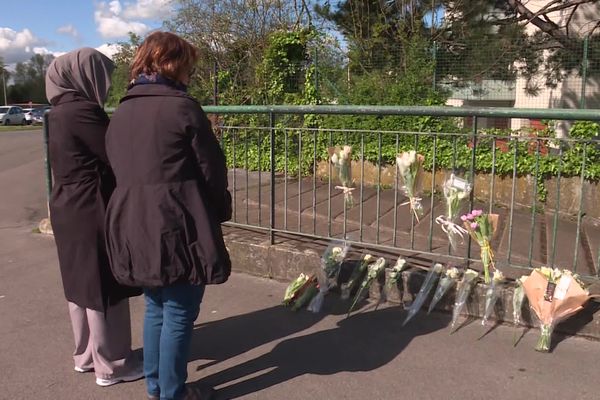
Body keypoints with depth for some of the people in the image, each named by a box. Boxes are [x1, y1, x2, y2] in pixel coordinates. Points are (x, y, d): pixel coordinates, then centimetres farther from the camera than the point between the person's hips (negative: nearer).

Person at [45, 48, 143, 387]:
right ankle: (111, 364, 15)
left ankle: (87, 354, 33)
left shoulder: (63, 110, 11)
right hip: (92, 210, -10)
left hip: (70, 208, 10)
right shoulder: (81, 111, -19)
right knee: (104, 287, 2)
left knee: (83, 284, 18)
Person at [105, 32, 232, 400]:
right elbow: (212, 169, -7)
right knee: (179, 314, 6)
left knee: (156, 308, 20)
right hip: (177, 227, -7)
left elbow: (120, 170, 14)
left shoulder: (120, 113, 12)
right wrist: (219, 211, 8)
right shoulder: (181, 106, -10)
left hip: (133, 225, 8)